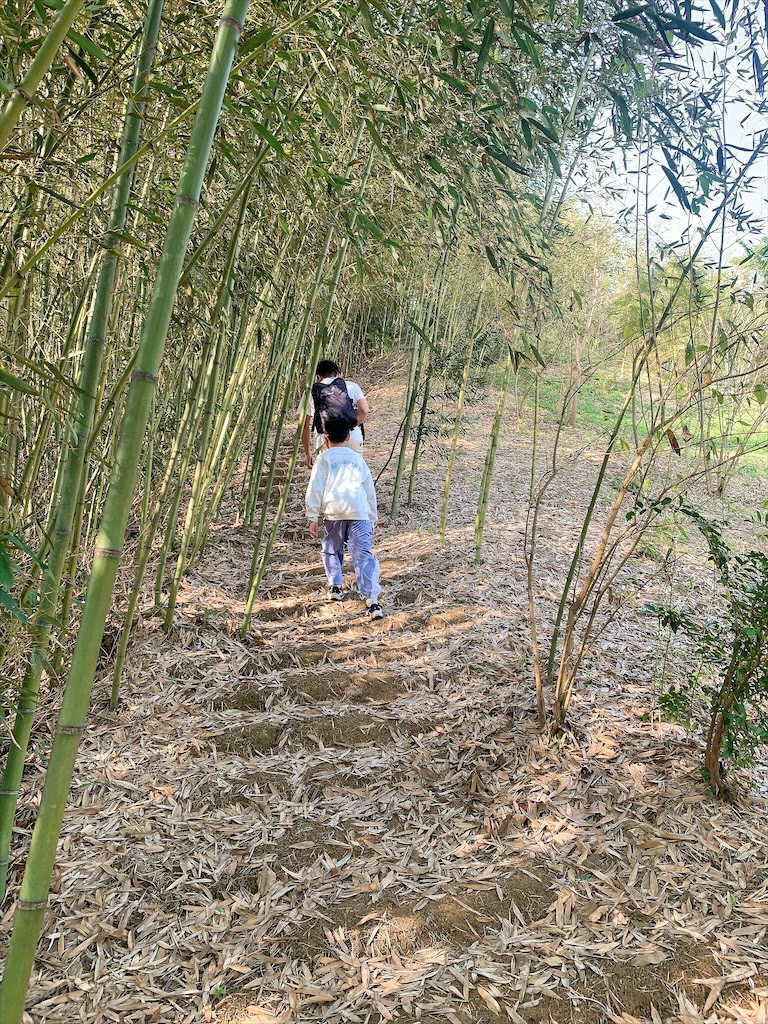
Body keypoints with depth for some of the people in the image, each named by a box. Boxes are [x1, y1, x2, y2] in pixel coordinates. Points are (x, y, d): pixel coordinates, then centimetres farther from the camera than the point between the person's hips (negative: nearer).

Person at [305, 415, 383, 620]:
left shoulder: (324, 458, 14)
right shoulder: (358, 458, 23)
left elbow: (315, 488, 5)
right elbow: (370, 491, 24)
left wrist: (312, 517, 7)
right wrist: (372, 519, 31)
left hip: (333, 512, -1)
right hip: (359, 512, 1)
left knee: (331, 551, 24)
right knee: (364, 555, -6)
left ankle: (335, 586, 20)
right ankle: (372, 599, -17)